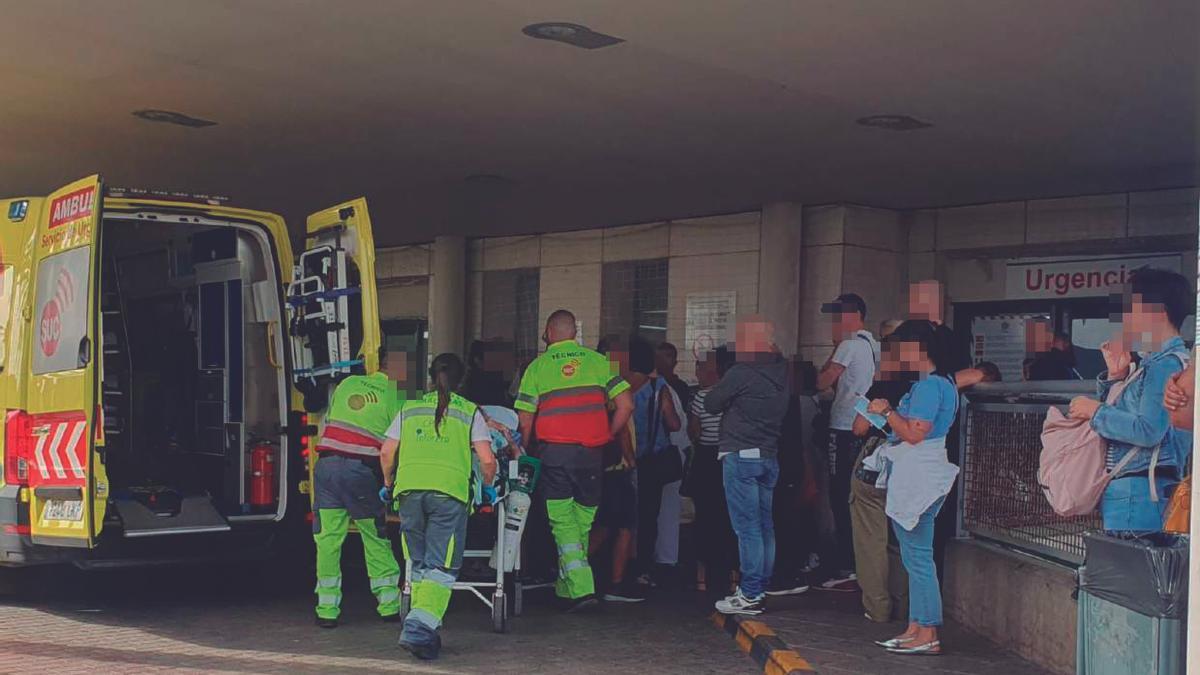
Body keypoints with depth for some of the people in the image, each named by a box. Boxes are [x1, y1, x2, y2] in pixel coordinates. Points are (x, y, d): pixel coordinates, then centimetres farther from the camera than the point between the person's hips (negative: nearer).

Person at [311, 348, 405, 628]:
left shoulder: (348, 383, 17)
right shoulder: (394, 396, 4)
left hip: (327, 464, 3)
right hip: (362, 469, -3)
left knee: (328, 540, 6)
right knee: (376, 539, 10)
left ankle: (327, 610, 8)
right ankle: (389, 605, 15)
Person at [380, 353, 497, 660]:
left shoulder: (410, 409, 21)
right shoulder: (470, 412, 14)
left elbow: (387, 452, 15)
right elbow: (487, 460, 6)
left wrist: (388, 484, 32)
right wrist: (487, 485, 25)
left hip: (410, 486, 3)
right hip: (450, 489, -3)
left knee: (418, 564, 16)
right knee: (441, 568, -1)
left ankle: (424, 630, 16)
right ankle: (418, 628, -17)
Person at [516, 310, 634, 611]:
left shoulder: (538, 366, 2)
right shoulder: (597, 361, 7)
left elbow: (525, 420, -1)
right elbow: (625, 405, -1)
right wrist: (607, 438, 11)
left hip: (554, 451, -2)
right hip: (591, 452, 2)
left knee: (563, 522, 2)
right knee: (583, 522, 13)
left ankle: (581, 588, -11)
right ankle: (566, 586, 22)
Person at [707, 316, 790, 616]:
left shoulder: (741, 373, -14)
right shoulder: (781, 371, 7)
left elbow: (711, 404, -5)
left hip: (741, 456, -7)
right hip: (770, 456, 7)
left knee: (747, 526, -6)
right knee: (764, 524, 12)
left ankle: (750, 594, -4)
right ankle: (761, 587, 19)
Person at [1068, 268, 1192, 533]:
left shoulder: (1168, 364, -11)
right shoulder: (1153, 363, 20)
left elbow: (1148, 430, -21)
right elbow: (1122, 413, 23)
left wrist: (1095, 411, -9)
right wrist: (1115, 375, 9)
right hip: (1123, 490, 10)